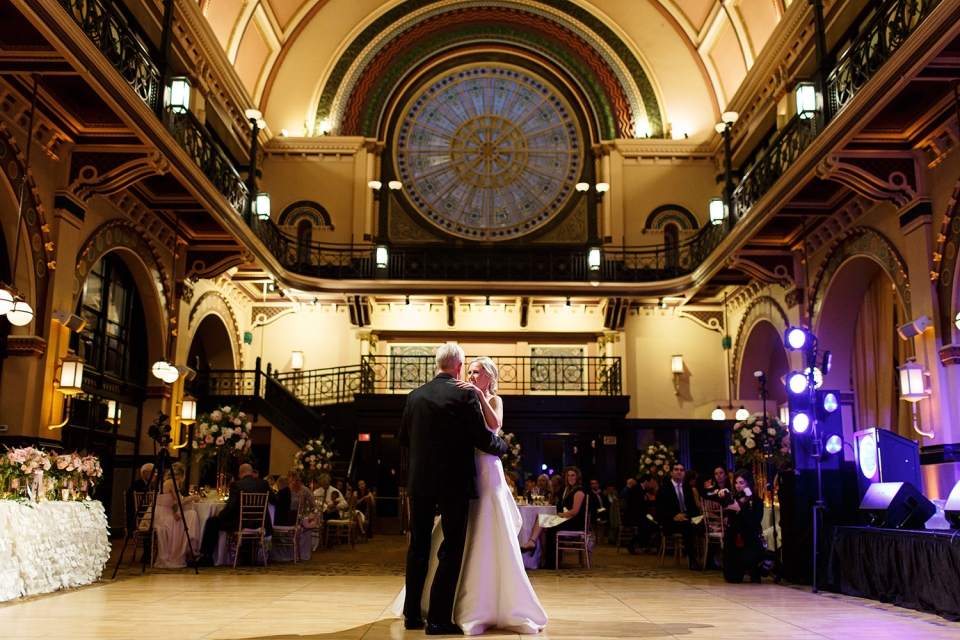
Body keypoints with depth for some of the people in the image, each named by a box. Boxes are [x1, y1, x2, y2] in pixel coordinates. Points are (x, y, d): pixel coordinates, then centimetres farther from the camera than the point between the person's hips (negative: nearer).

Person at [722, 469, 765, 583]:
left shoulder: (757, 501, -6)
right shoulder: (732, 498, 3)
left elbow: (754, 524, -18)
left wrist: (738, 510, -24)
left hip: (750, 541, -3)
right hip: (732, 541, 3)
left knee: (746, 560, -35)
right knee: (733, 578, 0)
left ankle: (755, 573, 4)